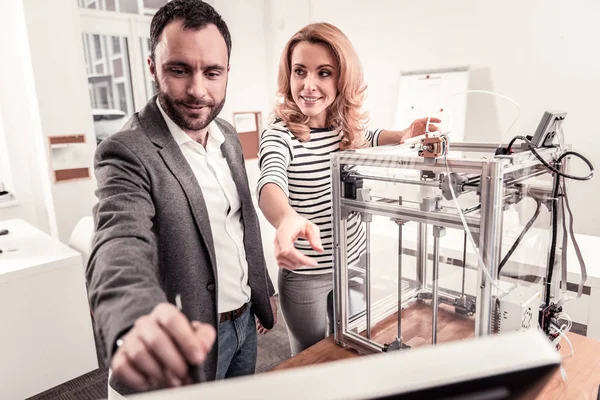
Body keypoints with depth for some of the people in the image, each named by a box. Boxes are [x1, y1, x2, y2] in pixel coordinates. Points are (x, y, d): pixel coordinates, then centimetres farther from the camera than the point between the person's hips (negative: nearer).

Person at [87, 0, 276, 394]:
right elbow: (121, 245, -37)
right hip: (189, 338, -6)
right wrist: (137, 325, -57)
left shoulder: (228, 135, 1)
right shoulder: (128, 153, -21)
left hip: (245, 319, 7)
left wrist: (264, 290, 14)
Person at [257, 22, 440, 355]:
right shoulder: (279, 135, -22)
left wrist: (403, 135, -4)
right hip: (305, 275, -5)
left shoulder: (350, 124, -4)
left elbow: (369, 137, 19)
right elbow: (270, 184, -42)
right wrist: (288, 220, -65)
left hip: (354, 263, 5)